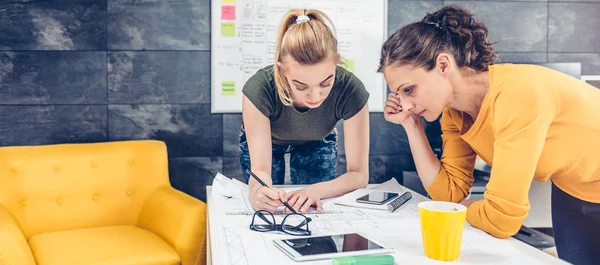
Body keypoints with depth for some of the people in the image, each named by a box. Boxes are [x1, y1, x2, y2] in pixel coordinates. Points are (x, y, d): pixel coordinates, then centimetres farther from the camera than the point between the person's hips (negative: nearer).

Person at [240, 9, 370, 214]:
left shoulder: (350, 90, -39)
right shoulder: (260, 89, -42)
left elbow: (359, 173, -33)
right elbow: (260, 169, -39)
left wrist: (316, 190, -54)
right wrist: (258, 191, -64)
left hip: (317, 144, 1)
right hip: (263, 142, 0)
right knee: (267, 208, 9)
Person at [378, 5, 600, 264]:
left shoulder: (517, 95, -36)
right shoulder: (454, 111, -11)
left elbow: (501, 219, -34)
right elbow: (449, 192, -6)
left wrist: (459, 207, -13)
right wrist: (412, 126, -14)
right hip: (573, 195, 6)